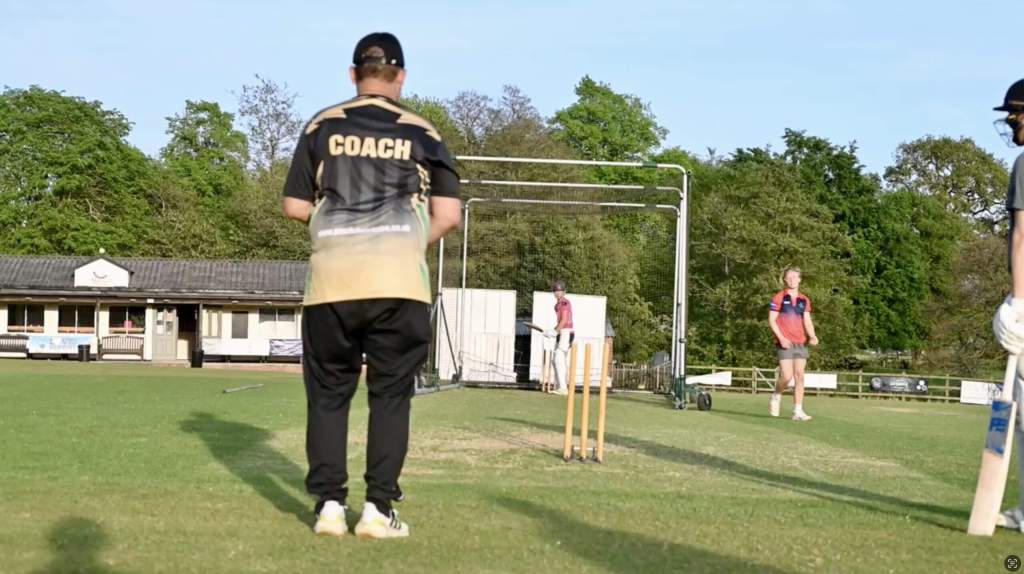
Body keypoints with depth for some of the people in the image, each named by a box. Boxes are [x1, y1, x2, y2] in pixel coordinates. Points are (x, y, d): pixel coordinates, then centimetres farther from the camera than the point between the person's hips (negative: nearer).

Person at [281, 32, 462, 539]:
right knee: (391, 394, 7)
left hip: (332, 279, 1)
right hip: (400, 283, -1)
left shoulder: (323, 126, 10)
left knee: (328, 393, 11)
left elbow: (295, 207, 9)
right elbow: (448, 214, 4)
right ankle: (378, 508, 4)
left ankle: (329, 504, 8)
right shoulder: (421, 133, 9)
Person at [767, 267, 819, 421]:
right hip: (784, 343, -4)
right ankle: (775, 398, 16)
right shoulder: (778, 298, -2)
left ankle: (798, 411, 2)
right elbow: (771, 320, -4)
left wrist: (812, 336, -11)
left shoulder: (804, 300, 12)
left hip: (800, 343, 5)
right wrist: (781, 338, -15)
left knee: (799, 376, 0)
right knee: (787, 376, -13)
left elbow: (807, 321, 8)